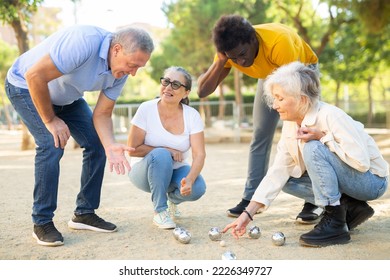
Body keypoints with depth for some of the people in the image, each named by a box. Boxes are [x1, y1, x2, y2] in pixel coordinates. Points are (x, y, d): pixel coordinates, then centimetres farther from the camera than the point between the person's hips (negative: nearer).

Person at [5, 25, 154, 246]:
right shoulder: (84, 42, -39)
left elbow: (102, 114, -10)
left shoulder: (120, 72, -14)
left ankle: (85, 213, 10)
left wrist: (110, 145, -29)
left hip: (66, 96, 7)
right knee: (52, 145, -22)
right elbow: (34, 76, -36)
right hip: (26, 86, -7)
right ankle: (42, 223, -7)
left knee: (97, 143, -2)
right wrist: (50, 120, -25)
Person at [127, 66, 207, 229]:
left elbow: (199, 154, -19)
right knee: (161, 155, -35)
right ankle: (160, 211, -18)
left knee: (197, 188, -27)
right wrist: (166, 150, -21)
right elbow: (133, 149, -15)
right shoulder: (147, 109, -16)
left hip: (176, 171, 2)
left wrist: (189, 179, -37)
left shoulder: (192, 115, -12)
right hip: (147, 171, -2)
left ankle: (172, 199, 10)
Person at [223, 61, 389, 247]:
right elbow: (278, 171, -5)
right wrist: (248, 213, -10)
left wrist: (323, 137, -28)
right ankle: (349, 207, 2)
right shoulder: (290, 126, -3)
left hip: (372, 181, -8)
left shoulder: (330, 116, -25)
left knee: (313, 148, -28)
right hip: (347, 181, 8)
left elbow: (361, 161, -30)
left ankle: (335, 223, -21)